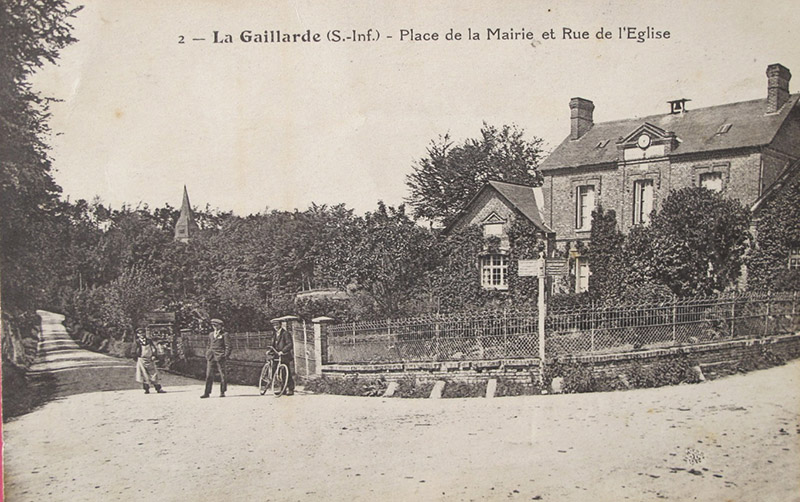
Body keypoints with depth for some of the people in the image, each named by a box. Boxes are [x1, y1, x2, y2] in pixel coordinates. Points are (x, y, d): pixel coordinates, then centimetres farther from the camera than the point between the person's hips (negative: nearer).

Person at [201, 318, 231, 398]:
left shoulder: (224, 334, 0)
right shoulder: (211, 334, 17)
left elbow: (229, 346, -2)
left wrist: (225, 356, -9)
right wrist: (207, 355, 13)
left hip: (220, 356, -5)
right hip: (211, 357, 5)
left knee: (222, 375, 0)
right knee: (209, 375, -1)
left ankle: (222, 392, 8)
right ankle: (207, 393, -1)